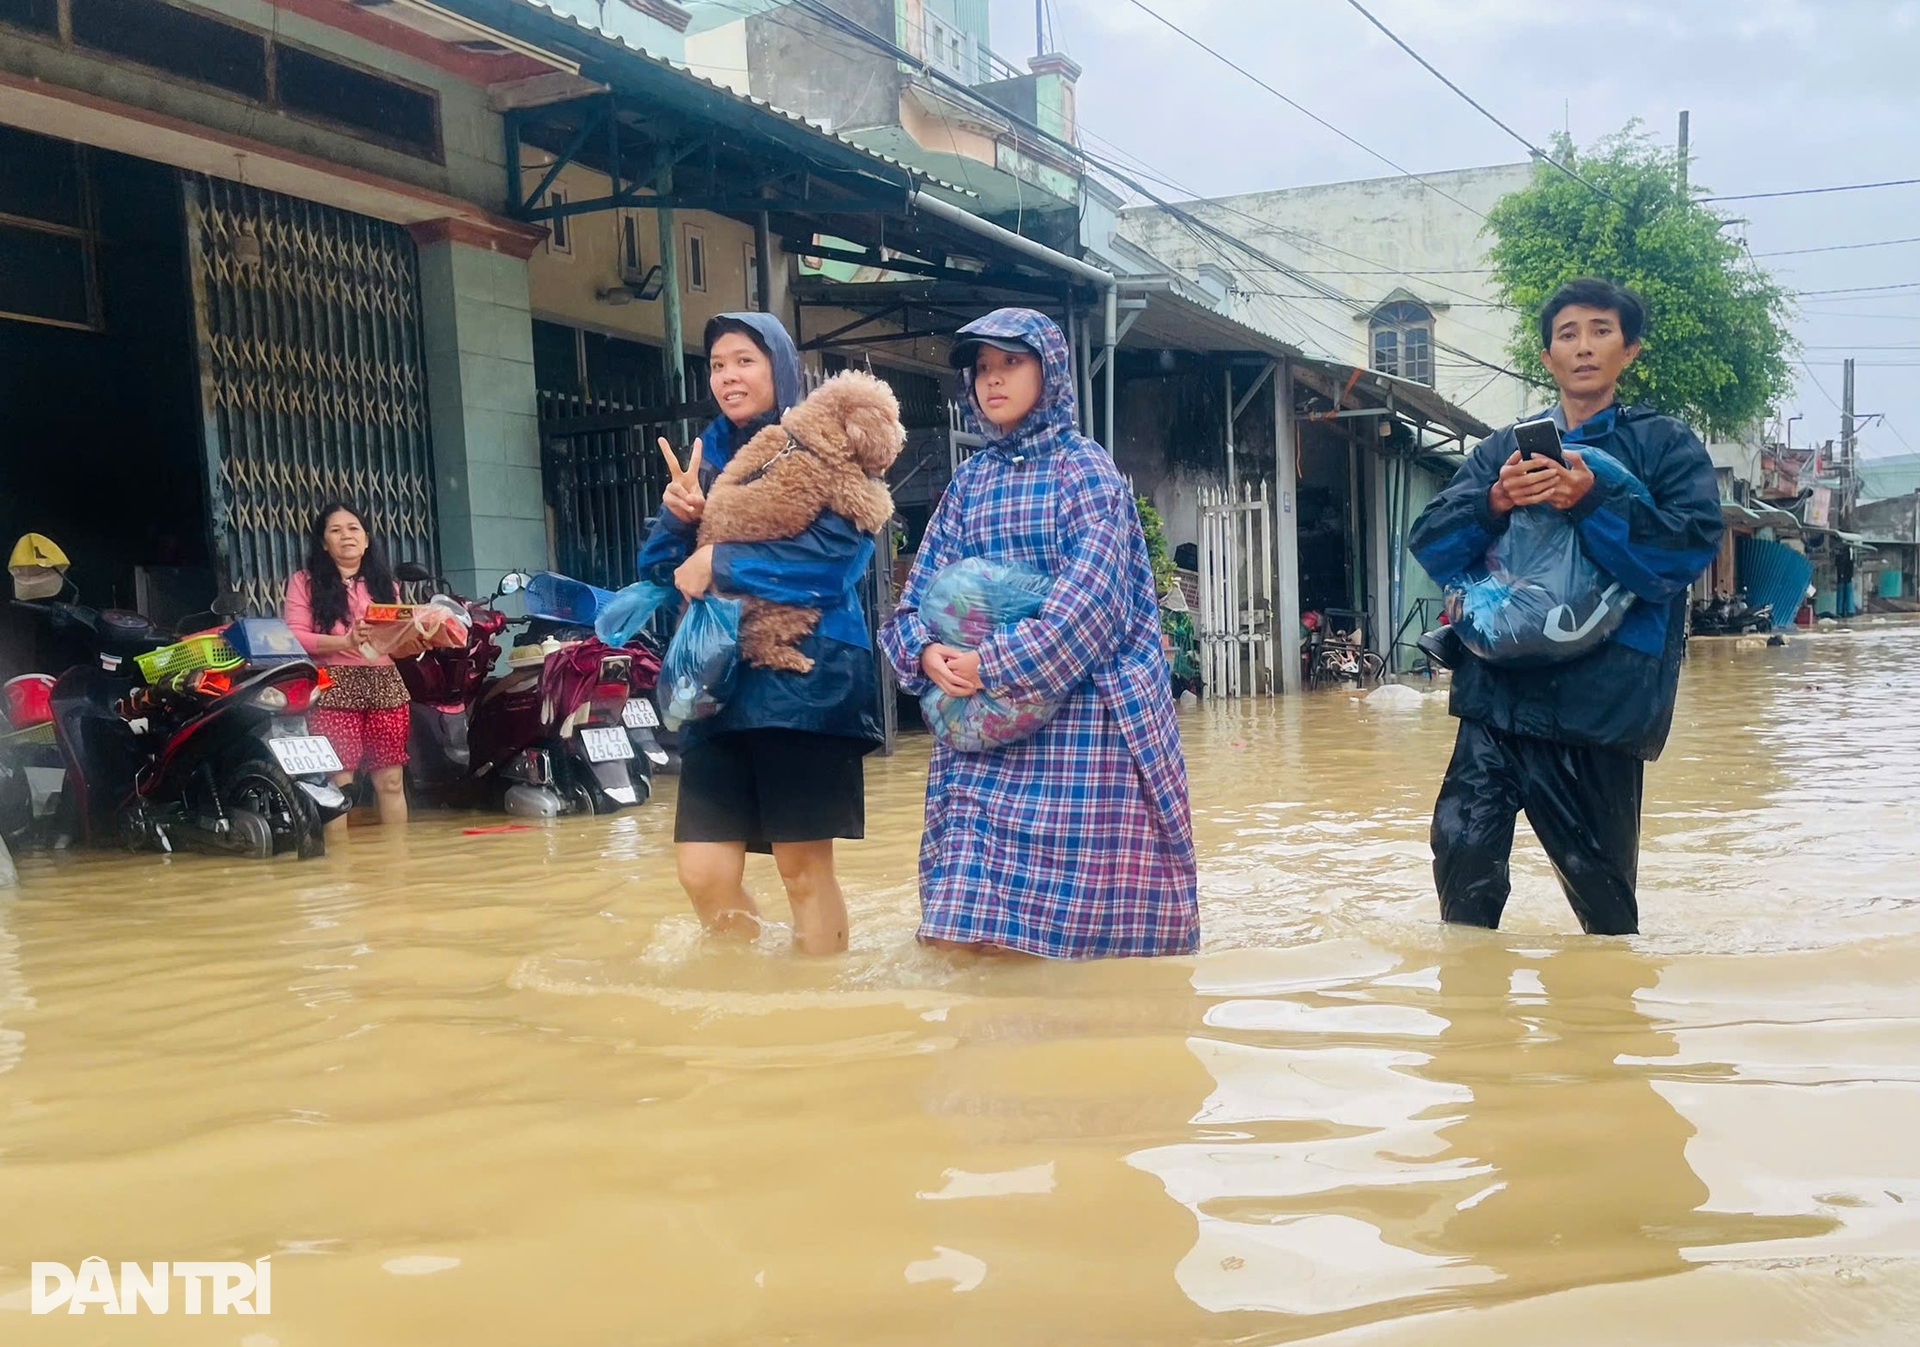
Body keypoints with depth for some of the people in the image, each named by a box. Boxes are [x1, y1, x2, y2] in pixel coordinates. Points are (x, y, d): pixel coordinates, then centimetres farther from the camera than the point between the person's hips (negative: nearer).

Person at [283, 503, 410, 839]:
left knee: (391, 782, 2)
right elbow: (294, 639, -4)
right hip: (334, 689, -3)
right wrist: (345, 641, -17)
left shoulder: (385, 583, 20)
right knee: (337, 783, -8)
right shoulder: (305, 582, 7)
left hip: (385, 687, 4)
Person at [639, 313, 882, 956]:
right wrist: (676, 516, -5)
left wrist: (721, 562, -14)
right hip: (721, 680, 5)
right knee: (704, 873, 1)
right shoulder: (709, 456, 15)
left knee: (803, 866, 0)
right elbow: (659, 571, 16)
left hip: (805, 678, -5)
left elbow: (841, 550, -16)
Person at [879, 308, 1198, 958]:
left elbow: (1092, 599, -15)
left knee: (1089, 911, -3)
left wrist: (994, 665, -18)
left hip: (1084, 709, -5)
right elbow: (920, 592, 11)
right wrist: (925, 651, -11)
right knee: (970, 919, -1)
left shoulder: (1084, 470, -2)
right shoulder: (969, 480, 14)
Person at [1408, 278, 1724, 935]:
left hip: (1601, 700, -2)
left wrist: (1592, 502, -20)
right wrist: (1493, 503, -15)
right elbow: (1428, 541, 5)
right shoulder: (1501, 450, 16)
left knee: (1600, 882, 8)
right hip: (1498, 690, 2)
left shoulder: (1666, 444, 8)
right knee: (1463, 846, -11)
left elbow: (1693, 543, -8)